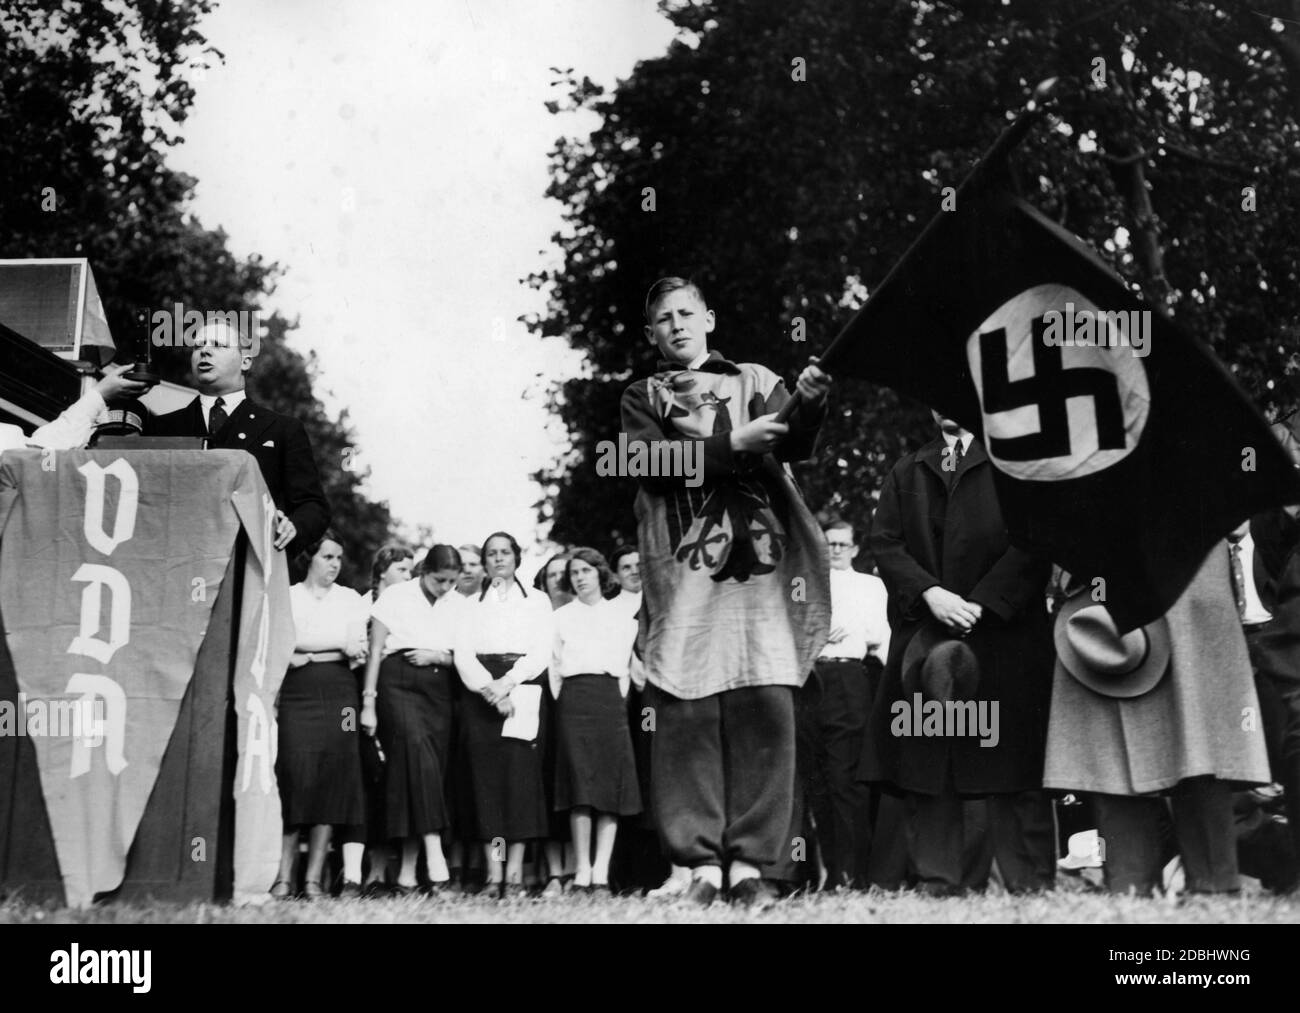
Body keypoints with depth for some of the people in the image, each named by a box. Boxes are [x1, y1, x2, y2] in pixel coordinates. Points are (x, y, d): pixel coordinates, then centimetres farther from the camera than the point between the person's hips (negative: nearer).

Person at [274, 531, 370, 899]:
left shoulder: (351, 599, 14)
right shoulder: (286, 597, 11)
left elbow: (358, 650, 2)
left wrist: (305, 654, -5)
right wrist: (339, 646, -5)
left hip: (338, 694, 2)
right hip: (296, 694, -1)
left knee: (332, 780, -4)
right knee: (294, 777, -11)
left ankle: (314, 878, -1)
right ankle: (284, 876, -7)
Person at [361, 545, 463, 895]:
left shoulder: (458, 605, 14)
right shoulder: (395, 596, 5)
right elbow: (375, 652, 2)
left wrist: (437, 656, -5)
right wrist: (368, 702, -4)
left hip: (439, 691, 4)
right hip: (399, 684, -4)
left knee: (430, 768, -4)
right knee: (417, 749, -27)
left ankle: (407, 873, 1)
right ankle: (434, 853, -34)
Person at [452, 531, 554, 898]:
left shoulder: (537, 601, 15)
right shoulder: (472, 605, 18)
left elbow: (541, 652, 3)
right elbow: (462, 653, 5)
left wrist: (507, 682, -12)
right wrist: (489, 687, -13)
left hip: (522, 693, -1)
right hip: (481, 695, 1)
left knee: (520, 774, -11)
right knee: (486, 777, -7)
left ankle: (514, 874, -12)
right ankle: (493, 874, -8)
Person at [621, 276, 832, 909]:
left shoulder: (755, 381, 18)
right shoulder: (642, 398, 17)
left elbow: (794, 446, 0)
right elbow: (652, 461, -2)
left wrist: (810, 403, -21)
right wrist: (732, 445, -13)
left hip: (759, 567, 1)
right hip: (682, 572, 0)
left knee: (765, 711, -7)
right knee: (686, 715, -5)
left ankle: (750, 864, -2)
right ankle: (701, 863, 2)